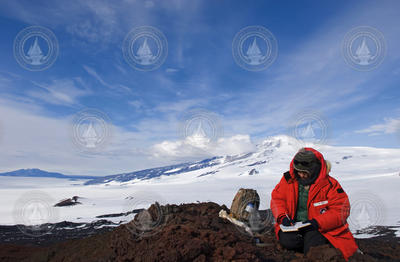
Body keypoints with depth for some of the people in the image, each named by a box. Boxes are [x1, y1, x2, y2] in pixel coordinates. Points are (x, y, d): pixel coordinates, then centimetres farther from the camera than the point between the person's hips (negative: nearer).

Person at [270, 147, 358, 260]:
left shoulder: (330, 184, -10)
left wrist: (317, 223, -22)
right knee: (287, 240, -27)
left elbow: (341, 211, -10)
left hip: (319, 227, -3)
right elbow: (277, 198, 5)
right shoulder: (288, 179, -2)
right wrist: (282, 216, -14)